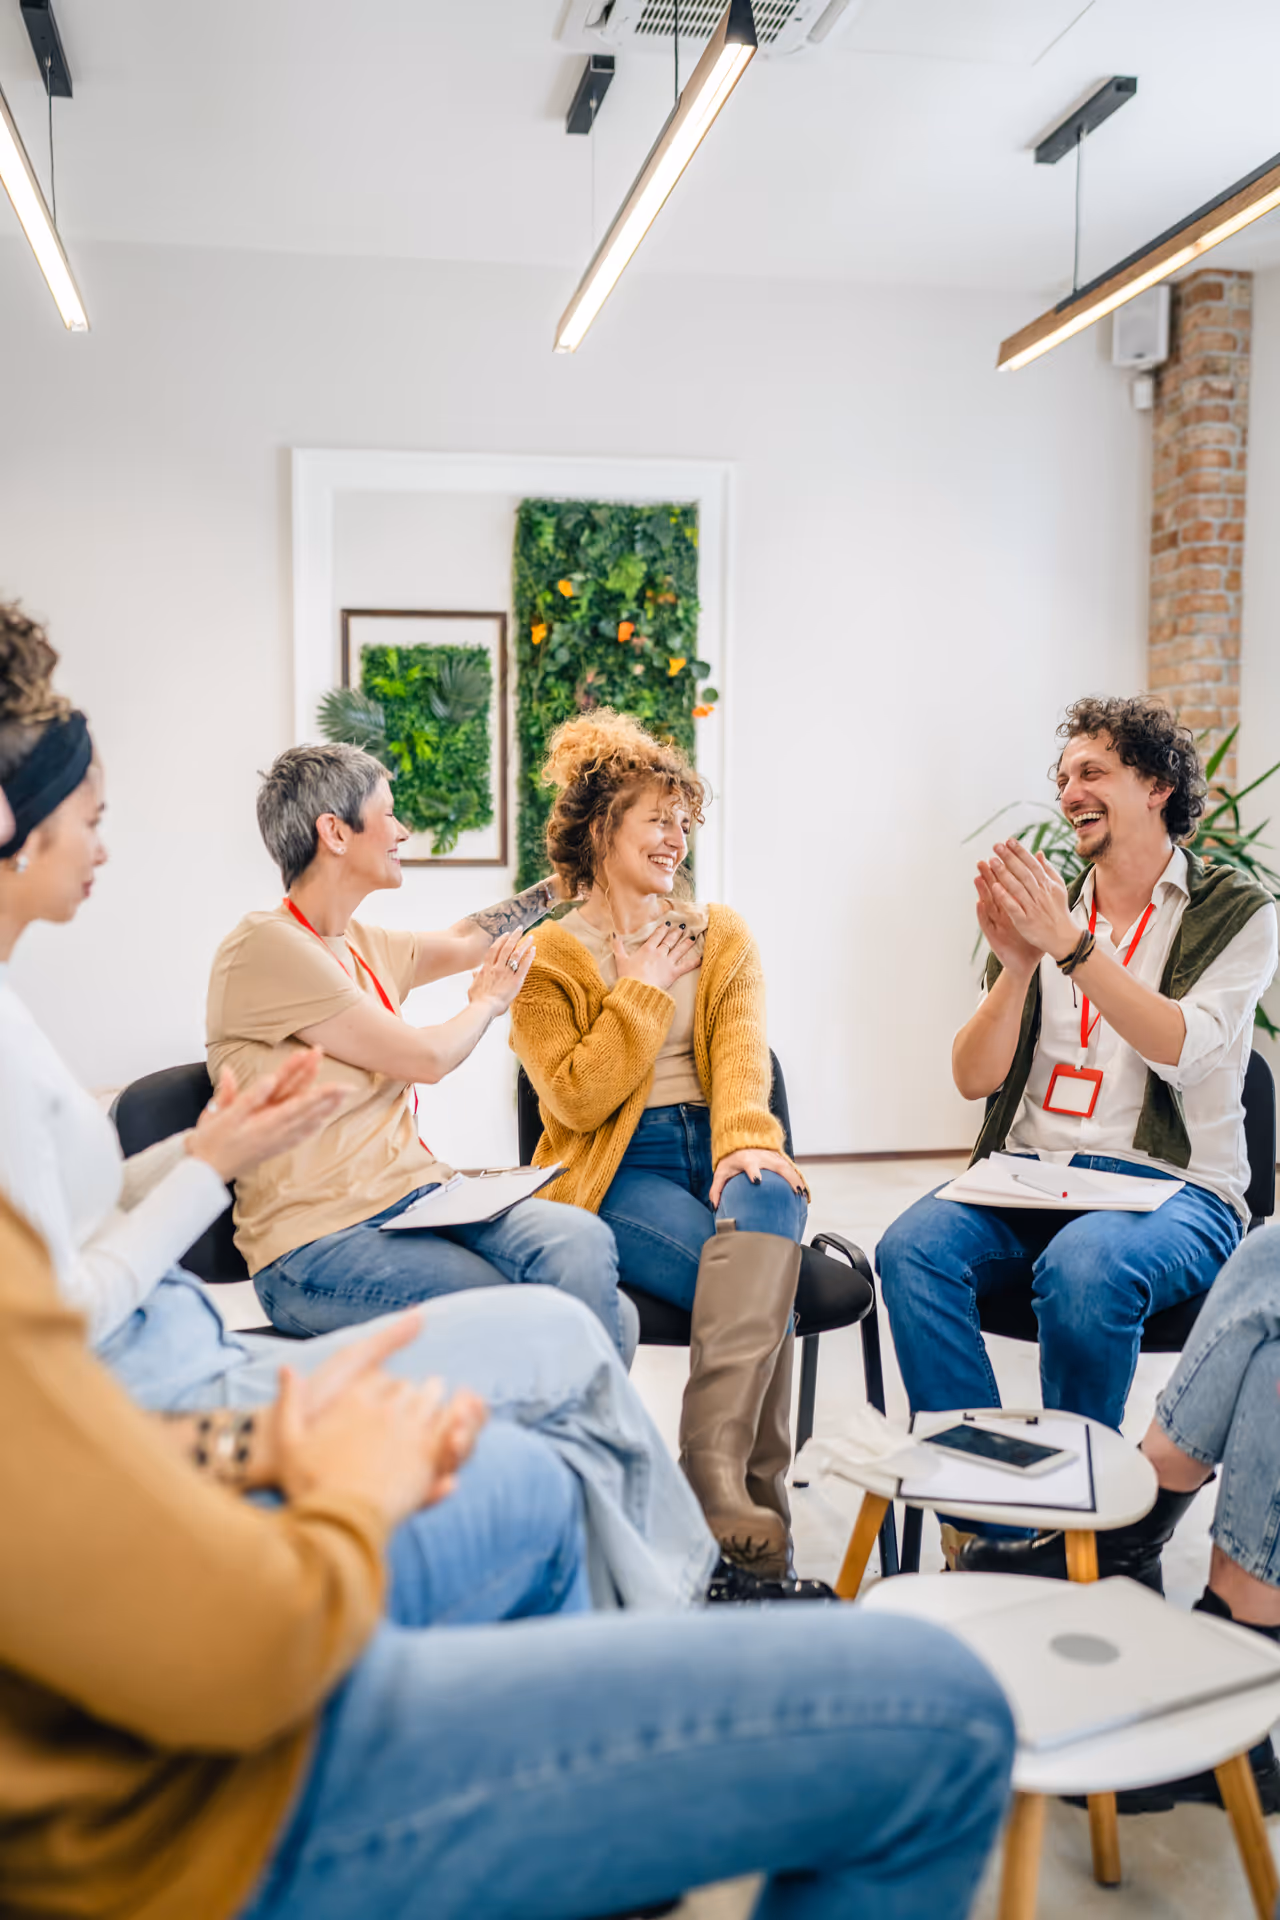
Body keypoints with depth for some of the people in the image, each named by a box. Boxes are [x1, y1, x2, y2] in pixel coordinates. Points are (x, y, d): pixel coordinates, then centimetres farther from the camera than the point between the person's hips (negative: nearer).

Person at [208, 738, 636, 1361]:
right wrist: (488, 1001, 10)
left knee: (583, 1245, -21)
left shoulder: (364, 945, 16)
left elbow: (460, 943, 36)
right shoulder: (267, 948, -11)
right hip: (318, 1242, -7)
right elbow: (425, 1058, -10)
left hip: (415, 1197, 8)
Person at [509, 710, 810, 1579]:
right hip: (617, 1173, -3)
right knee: (763, 1281, -32)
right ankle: (752, 1497, -30)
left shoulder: (722, 935, 18)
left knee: (767, 1201, -36)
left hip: (717, 1150, 3)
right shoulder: (548, 957, 7)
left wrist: (746, 1140, -23)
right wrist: (643, 992, -3)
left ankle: (717, 1474, -42)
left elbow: (742, 1053, -1)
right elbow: (575, 1100, -4)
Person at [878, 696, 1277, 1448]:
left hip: (1171, 1185, -3)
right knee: (913, 1246, -27)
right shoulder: (1045, 908, 15)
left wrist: (1073, 946, -18)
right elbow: (975, 1078, 7)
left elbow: (1183, 1051, -12)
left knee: (1083, 1267, -36)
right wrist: (1017, 965, -9)